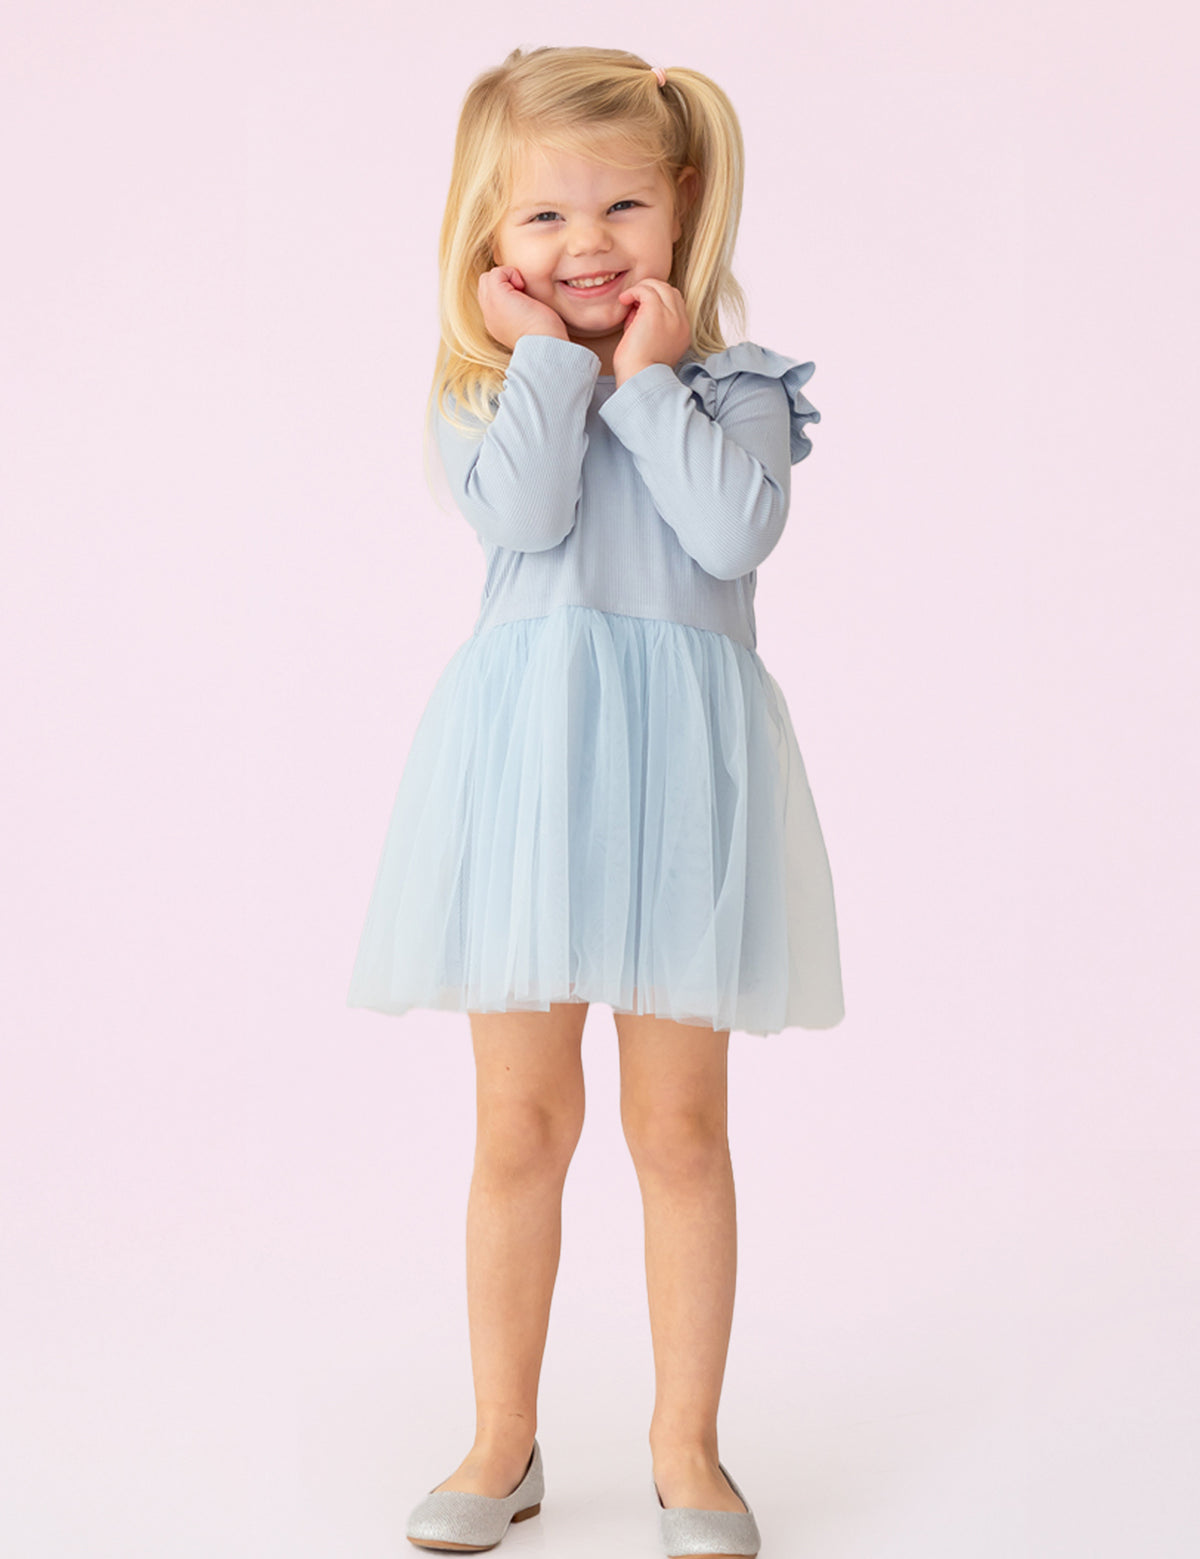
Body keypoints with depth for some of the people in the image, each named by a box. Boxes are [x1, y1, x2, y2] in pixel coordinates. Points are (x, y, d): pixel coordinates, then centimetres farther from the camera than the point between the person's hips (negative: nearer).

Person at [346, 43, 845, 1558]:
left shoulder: (733, 387, 6)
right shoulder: (478, 398, 7)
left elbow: (735, 532, -13)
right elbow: (527, 511, -13)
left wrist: (646, 376, -7)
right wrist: (552, 355, -6)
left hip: (677, 761, 0)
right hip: (526, 751, 1)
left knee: (678, 1125, 7)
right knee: (519, 1123, 7)